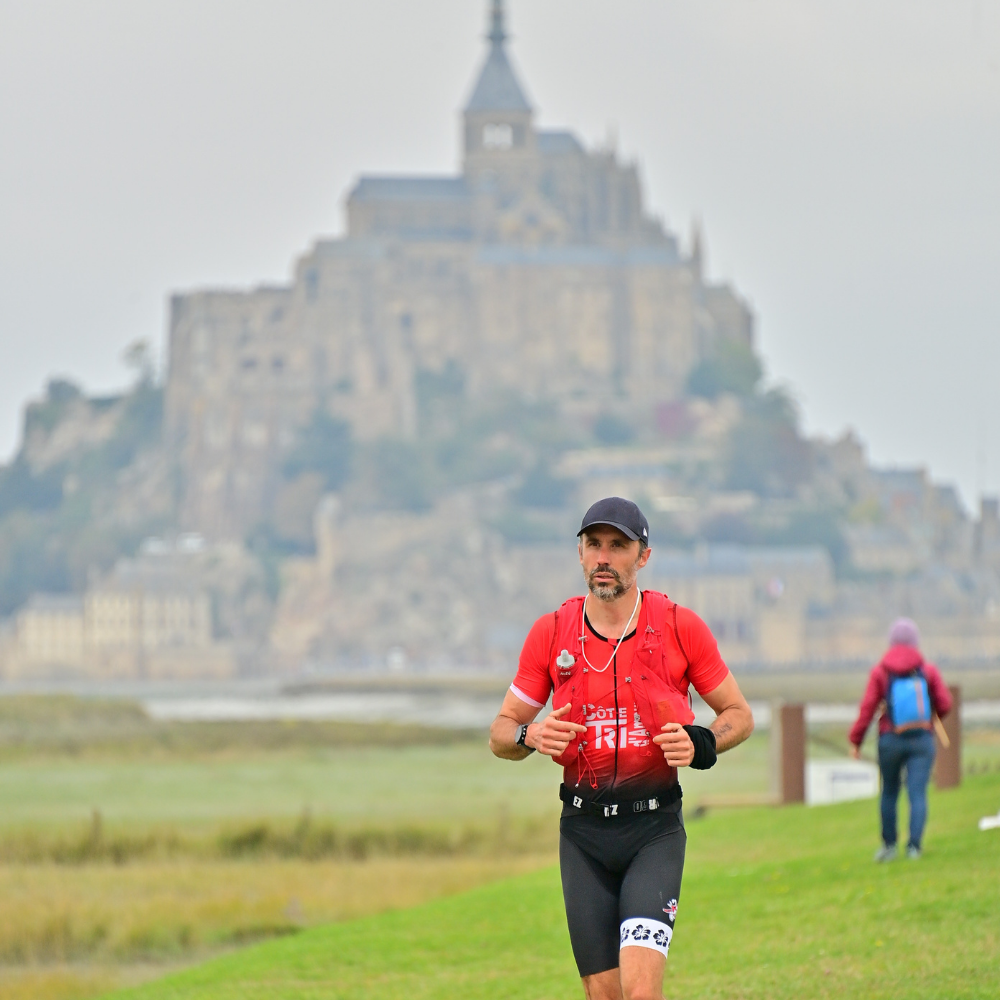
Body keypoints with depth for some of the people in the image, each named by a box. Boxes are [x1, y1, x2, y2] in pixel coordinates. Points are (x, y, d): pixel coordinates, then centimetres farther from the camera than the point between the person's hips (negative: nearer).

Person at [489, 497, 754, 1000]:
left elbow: (739, 714, 7)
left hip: (655, 828, -2)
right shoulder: (550, 633, 3)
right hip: (584, 831, 2)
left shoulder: (680, 627, -2)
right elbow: (500, 734, 9)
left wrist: (700, 744, -13)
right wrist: (529, 736, -14)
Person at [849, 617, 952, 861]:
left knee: (889, 793, 15)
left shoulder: (880, 671, -2)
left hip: (891, 740, 0)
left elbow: (867, 708, -5)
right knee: (918, 793, -4)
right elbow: (944, 705, 3)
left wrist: (856, 740, 1)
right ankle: (914, 845, -16)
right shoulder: (928, 670, 0)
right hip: (922, 739, 0)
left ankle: (889, 845, 21)